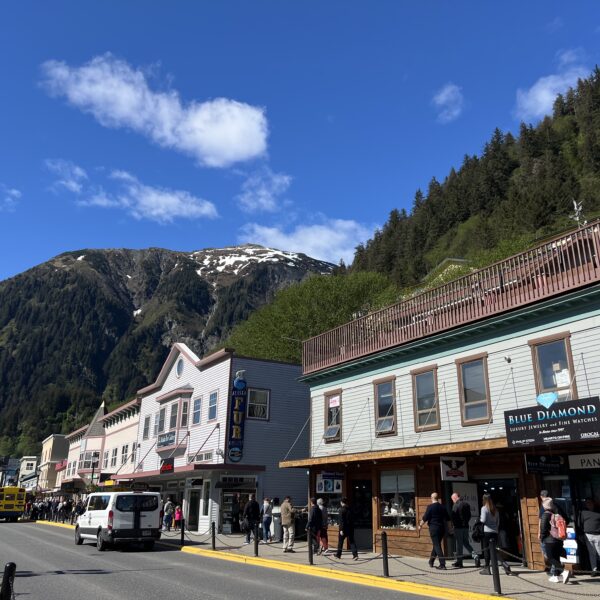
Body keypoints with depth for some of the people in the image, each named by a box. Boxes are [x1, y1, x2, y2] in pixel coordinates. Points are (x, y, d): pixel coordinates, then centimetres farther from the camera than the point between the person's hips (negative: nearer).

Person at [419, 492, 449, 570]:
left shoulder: (430, 507, -11)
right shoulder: (442, 507, 7)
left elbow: (425, 518, -10)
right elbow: (447, 519, 14)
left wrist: (420, 525, 4)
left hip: (433, 528, -6)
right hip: (442, 528, 6)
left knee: (437, 546, -5)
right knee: (436, 545, 18)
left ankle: (442, 564, -12)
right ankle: (431, 562, 30)